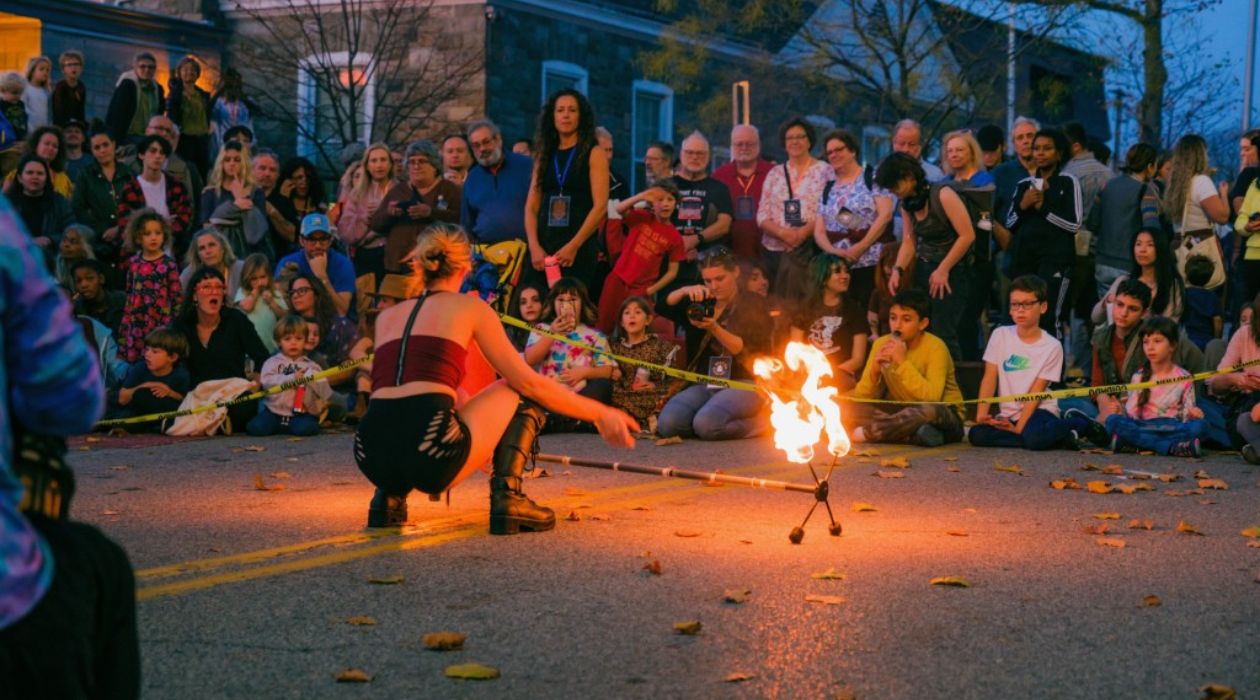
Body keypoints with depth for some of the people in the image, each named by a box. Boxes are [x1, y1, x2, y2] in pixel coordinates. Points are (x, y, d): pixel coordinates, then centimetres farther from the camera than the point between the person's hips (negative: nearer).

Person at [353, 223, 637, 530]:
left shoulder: (386, 317, 24)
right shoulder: (470, 308, 12)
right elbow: (529, 382, 10)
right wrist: (599, 413, 20)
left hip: (372, 458, 5)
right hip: (432, 456, -5)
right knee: (521, 394, 20)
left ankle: (389, 497, 17)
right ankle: (506, 497, 3)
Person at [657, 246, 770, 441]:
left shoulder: (752, 304, 5)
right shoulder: (701, 303, 19)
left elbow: (745, 350, -7)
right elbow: (664, 304, 4)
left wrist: (714, 328, -21)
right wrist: (685, 291, -16)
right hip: (704, 385, 5)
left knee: (706, 425, -32)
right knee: (667, 424, -23)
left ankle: (759, 421, -6)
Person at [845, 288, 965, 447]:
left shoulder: (935, 347, -16)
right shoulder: (881, 344, -2)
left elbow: (932, 398, -30)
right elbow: (863, 397, -4)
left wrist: (903, 362, -30)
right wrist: (874, 371, -23)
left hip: (943, 416, -5)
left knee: (929, 411, -41)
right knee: (846, 406, -16)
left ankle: (865, 433, -27)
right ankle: (911, 434, -28)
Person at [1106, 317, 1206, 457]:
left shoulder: (1184, 378, 7)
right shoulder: (1139, 377, 11)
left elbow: (1188, 415, 3)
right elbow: (1131, 413, 6)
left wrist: (1192, 414, -19)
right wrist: (1120, 411, -15)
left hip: (1174, 428, -1)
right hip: (1143, 426, 2)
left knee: (1199, 425, -32)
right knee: (1113, 420, -29)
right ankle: (1172, 447, -33)